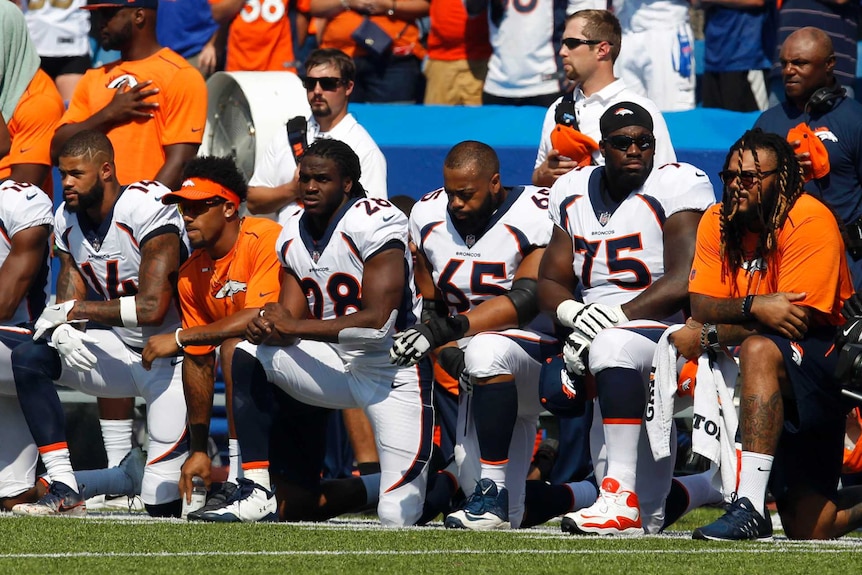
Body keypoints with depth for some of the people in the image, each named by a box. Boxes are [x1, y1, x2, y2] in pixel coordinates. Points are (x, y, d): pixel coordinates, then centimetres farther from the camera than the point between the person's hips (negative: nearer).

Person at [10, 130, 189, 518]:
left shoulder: (148, 209, -24)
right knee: (28, 359, -15)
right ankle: (65, 493, -15)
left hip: (172, 355, -7)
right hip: (124, 349, 7)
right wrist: (61, 331, -25)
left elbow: (152, 308, -30)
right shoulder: (67, 220, -1)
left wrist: (75, 310, -21)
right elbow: (66, 304, 0)